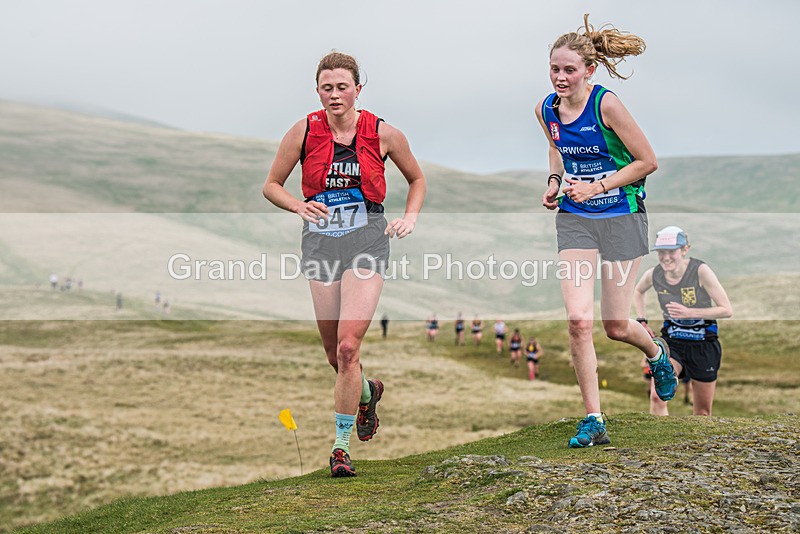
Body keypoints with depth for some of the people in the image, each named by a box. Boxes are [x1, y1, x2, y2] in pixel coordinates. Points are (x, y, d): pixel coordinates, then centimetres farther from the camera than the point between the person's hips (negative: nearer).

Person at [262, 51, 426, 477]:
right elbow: (271, 185, 8)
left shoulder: (382, 134, -3)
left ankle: (341, 444, -2)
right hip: (320, 241, 2)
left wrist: (410, 218, 1)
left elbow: (416, 179, 16)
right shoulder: (304, 131, -2)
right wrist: (300, 206, -11)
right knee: (333, 353, 9)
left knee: (348, 347, -15)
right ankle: (368, 392, 43)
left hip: (367, 240, -2)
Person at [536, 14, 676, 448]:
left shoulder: (606, 105, -17)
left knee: (616, 326, 2)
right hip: (574, 220, 4)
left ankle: (656, 353, 40)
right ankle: (593, 420, -1)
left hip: (620, 217, -4)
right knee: (577, 319, -11)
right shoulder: (546, 110, -1)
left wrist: (598, 186, -17)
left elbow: (647, 161, -11)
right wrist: (555, 179, 3)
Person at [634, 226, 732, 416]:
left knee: (702, 411, 8)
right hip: (671, 342, 2)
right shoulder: (653, 274, -8)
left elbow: (727, 310, -18)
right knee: (657, 397, -23)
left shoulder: (700, 271, -19)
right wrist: (641, 320, 6)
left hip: (703, 344, -2)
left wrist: (689, 312, -29)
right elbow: (638, 291, 18)